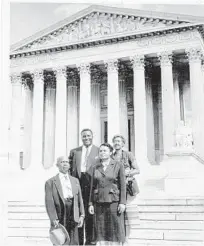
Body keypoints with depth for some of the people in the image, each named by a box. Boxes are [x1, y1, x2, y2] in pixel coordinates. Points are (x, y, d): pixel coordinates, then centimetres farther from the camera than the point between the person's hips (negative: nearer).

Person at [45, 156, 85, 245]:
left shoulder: (75, 181, 18)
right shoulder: (50, 182, 3)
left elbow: (80, 199, 14)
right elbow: (49, 202, -4)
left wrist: (82, 215, 4)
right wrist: (54, 219, -13)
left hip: (73, 218, 4)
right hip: (59, 219, -4)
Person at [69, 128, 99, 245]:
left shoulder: (99, 151, 8)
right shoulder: (74, 151, 16)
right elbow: (70, 168, 14)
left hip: (92, 184, -2)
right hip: (78, 182, 2)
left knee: (91, 213, 0)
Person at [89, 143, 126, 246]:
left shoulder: (118, 166, 0)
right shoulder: (95, 168, 9)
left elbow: (122, 185, -2)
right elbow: (92, 186, 11)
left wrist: (122, 203, -8)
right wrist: (91, 203, 6)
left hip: (114, 201, -3)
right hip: (99, 202, 3)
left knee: (115, 228, -1)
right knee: (101, 229, 5)